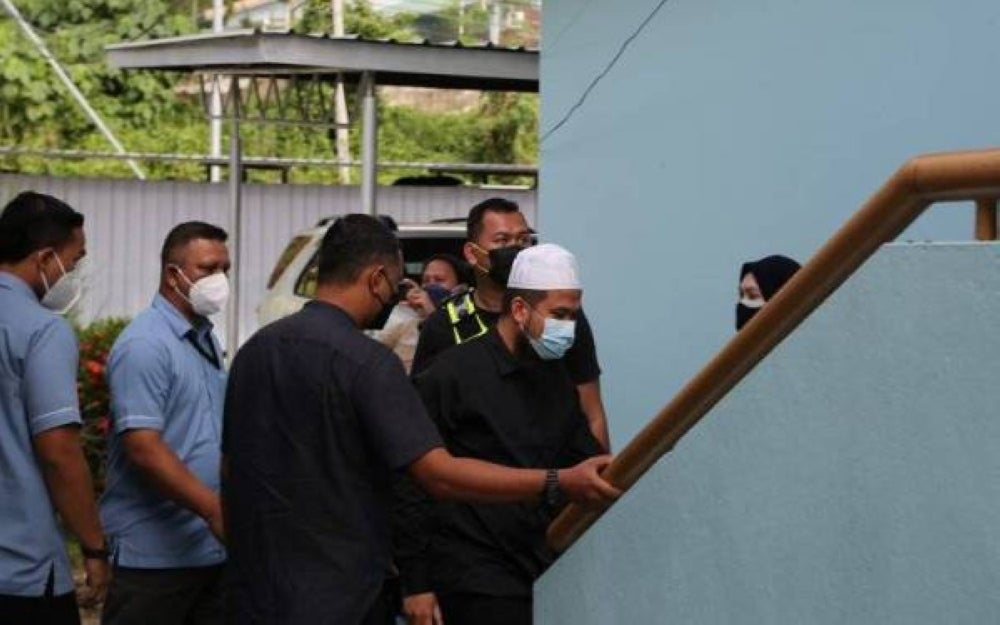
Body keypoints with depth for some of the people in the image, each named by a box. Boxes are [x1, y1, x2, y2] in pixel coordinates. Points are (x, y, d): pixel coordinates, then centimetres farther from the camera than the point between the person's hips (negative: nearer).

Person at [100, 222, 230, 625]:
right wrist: (214, 509, -24)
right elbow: (143, 448, -22)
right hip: (155, 554, -8)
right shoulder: (145, 345, -14)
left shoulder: (206, 339, 14)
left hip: (211, 546, 8)